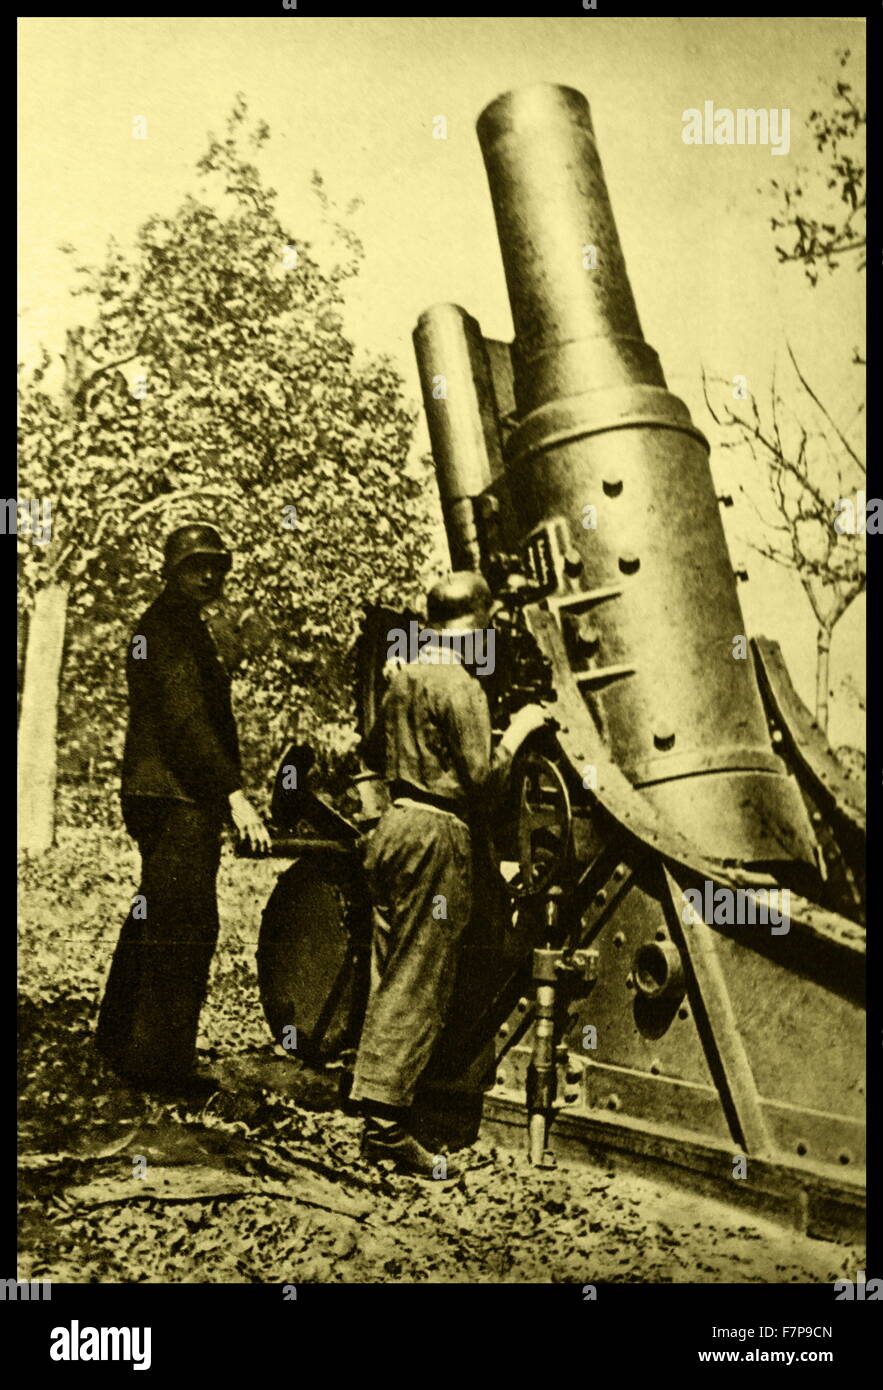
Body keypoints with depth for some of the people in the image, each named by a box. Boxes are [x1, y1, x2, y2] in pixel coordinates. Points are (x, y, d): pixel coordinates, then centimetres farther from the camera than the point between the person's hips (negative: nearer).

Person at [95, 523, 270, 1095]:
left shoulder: (181, 626, 22)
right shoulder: (168, 625, -11)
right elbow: (184, 717, -22)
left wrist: (224, 793, 21)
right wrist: (233, 792, -26)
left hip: (170, 798, 11)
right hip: (176, 797, -11)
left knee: (152, 920, 19)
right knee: (185, 928, -9)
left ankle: (120, 1040, 31)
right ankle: (159, 1062, -3)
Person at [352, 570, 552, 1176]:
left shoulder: (403, 676, 12)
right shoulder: (461, 687, -13)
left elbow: (375, 751, 25)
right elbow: (482, 784, -16)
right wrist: (517, 731, -5)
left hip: (394, 824, 9)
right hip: (437, 835, -9)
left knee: (389, 977, 12)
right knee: (421, 984, -4)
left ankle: (376, 1119, 18)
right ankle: (388, 1122, -2)